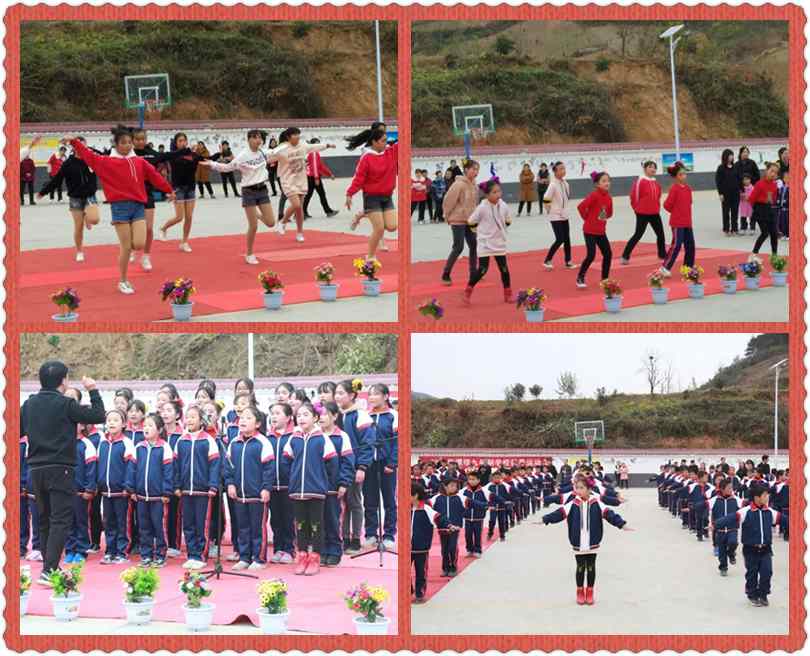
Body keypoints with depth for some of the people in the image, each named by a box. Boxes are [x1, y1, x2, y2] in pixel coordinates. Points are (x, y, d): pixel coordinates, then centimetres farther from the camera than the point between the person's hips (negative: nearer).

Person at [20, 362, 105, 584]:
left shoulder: (29, 404, 5)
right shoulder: (66, 404, -10)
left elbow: (17, 432, 11)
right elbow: (99, 416, -8)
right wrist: (93, 391, 4)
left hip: (35, 470, 6)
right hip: (60, 469, -6)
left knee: (45, 520, 16)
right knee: (60, 521, -5)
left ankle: (50, 568, 22)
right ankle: (49, 571, -15)